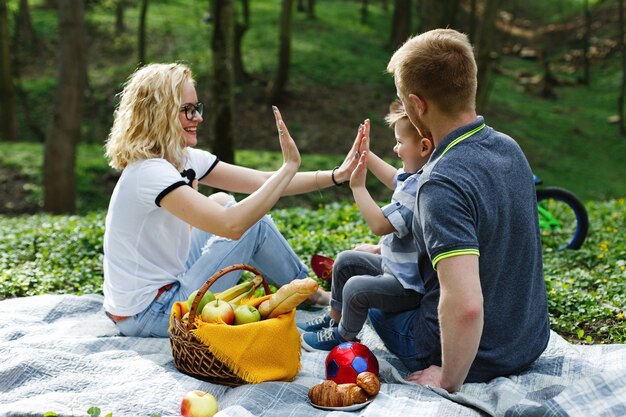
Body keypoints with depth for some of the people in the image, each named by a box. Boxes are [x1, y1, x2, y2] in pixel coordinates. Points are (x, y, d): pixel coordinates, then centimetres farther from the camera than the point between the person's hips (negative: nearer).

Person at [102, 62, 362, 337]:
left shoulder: (186, 159, 1)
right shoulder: (149, 172, -26)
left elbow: (264, 182, -1)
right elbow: (232, 225, -35)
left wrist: (335, 176, -10)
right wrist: (290, 166, -28)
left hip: (164, 283, 9)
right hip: (146, 316, -9)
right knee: (251, 223, -8)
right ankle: (310, 294, 16)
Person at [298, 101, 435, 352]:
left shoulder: (418, 189, -31)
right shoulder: (415, 177, 1)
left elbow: (379, 225, -31)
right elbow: (395, 180, 25)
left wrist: (358, 187, -22)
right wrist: (367, 155, 23)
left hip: (410, 284, -11)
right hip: (395, 264, 11)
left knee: (356, 288, -23)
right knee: (345, 260, 17)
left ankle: (343, 336, 6)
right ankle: (334, 318, 32)